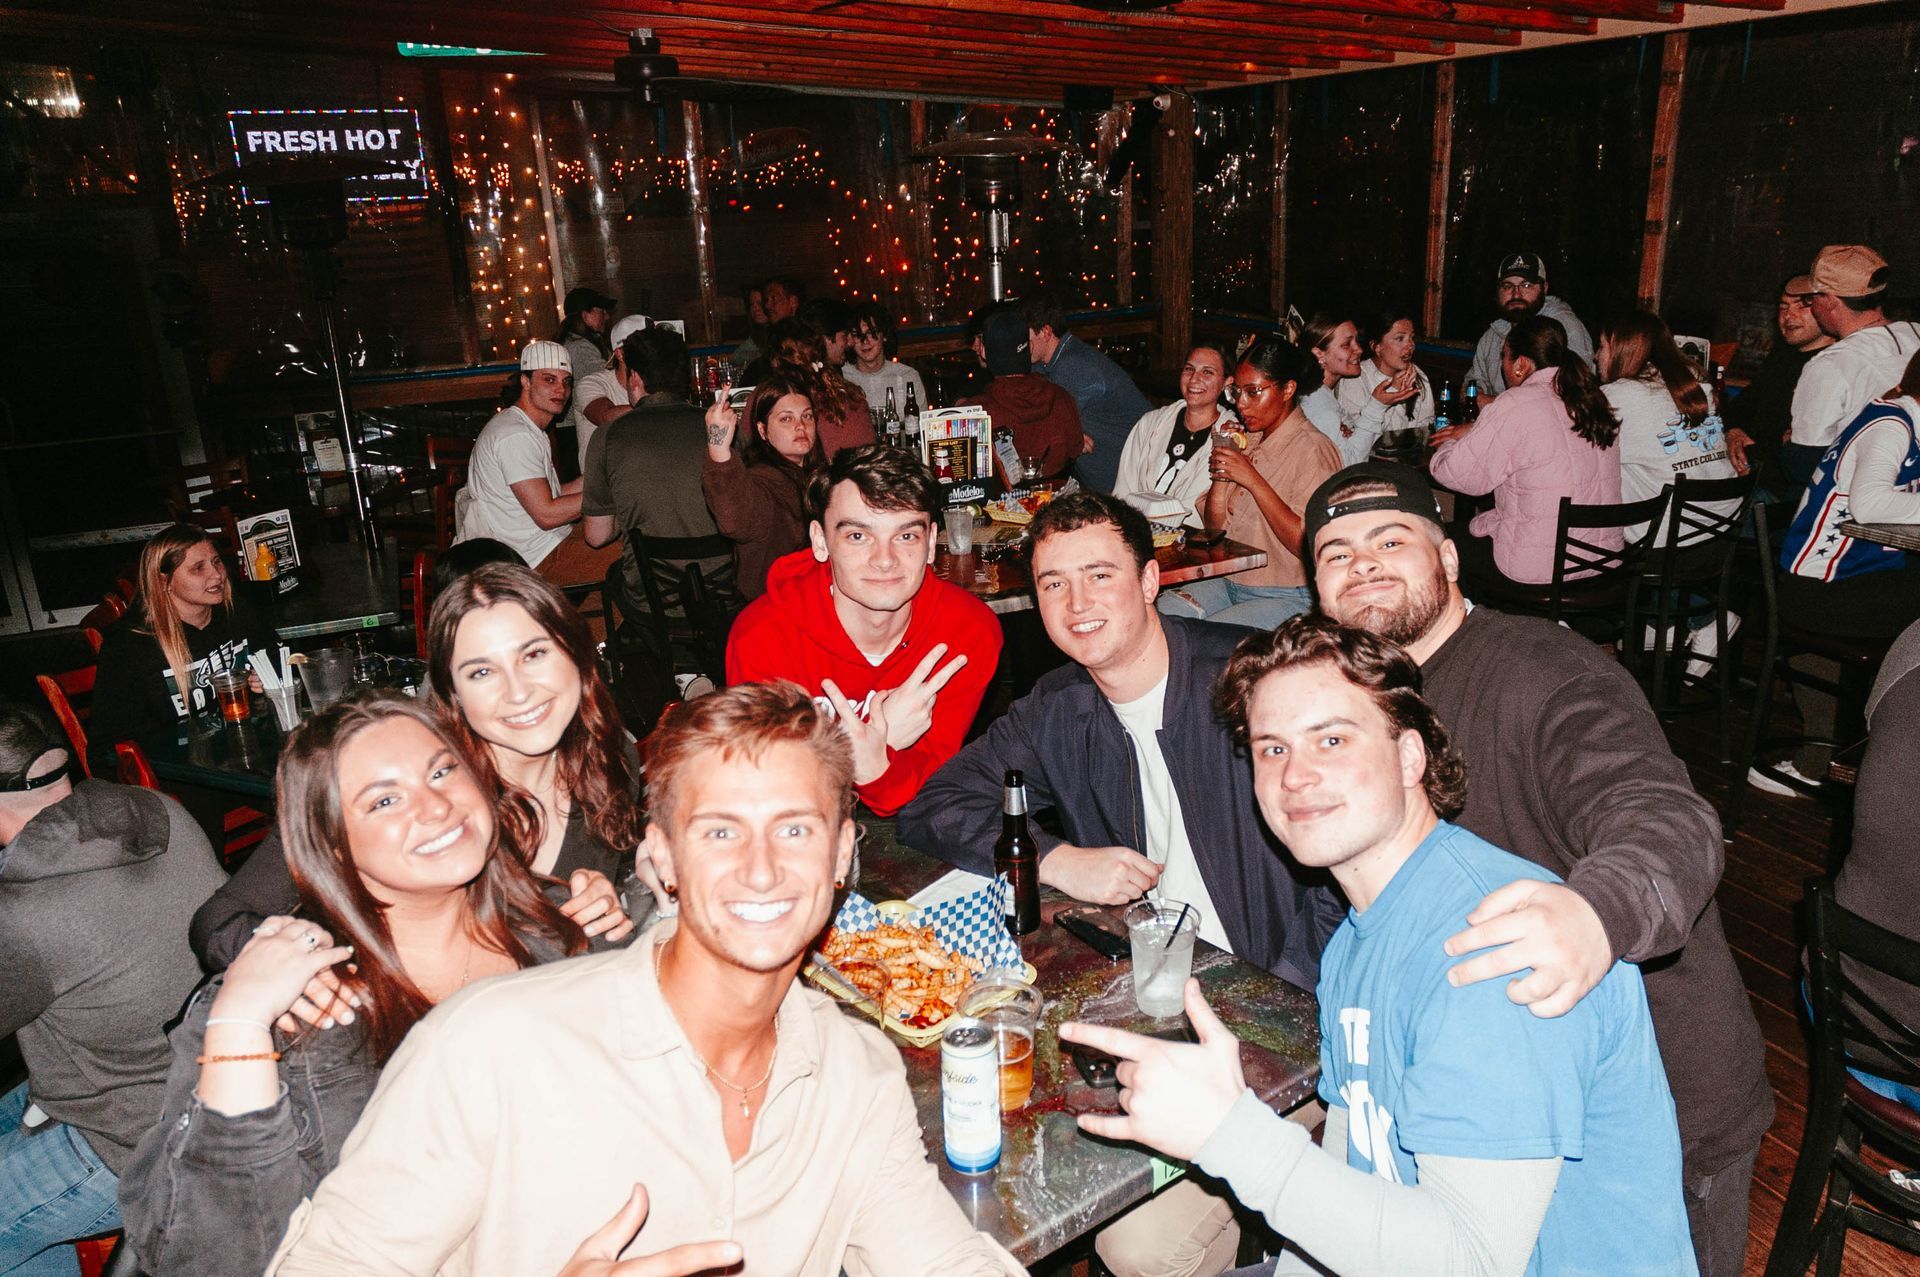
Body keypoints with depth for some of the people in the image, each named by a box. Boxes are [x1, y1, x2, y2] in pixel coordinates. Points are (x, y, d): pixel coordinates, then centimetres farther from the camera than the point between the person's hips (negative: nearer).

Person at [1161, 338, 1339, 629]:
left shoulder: (1314, 451, -12)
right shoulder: (1246, 440, 11)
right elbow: (1214, 526, 12)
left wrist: (1253, 480, -22)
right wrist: (1220, 475, -7)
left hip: (1285, 597, -7)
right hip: (1228, 581, 7)